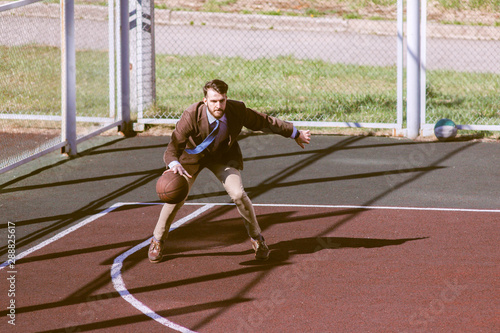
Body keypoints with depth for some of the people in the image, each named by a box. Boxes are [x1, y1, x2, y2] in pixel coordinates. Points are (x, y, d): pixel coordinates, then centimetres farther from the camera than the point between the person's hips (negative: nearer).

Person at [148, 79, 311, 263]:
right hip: (193, 156, -1)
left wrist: (295, 134, 2)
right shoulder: (191, 116, -36)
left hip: (223, 156, 1)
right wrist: (174, 164, -59)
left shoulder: (237, 110, -28)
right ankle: (157, 240, 21)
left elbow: (266, 122, -11)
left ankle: (256, 237, 10)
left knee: (238, 194, -16)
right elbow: (173, 146, -34)